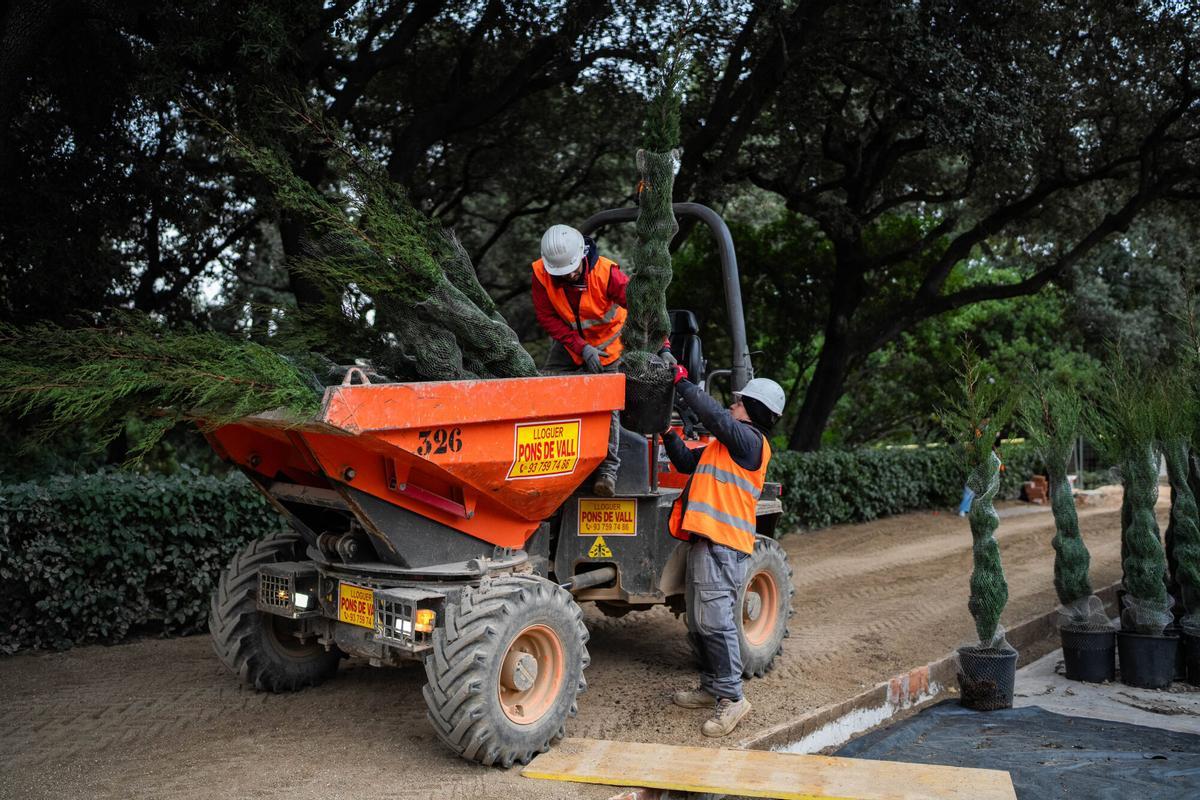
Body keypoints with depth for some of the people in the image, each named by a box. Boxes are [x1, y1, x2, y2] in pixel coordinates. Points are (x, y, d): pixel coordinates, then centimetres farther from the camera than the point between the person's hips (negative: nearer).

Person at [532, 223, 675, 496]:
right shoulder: (541, 274, -21)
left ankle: (608, 468, -8)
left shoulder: (606, 273, -29)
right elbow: (548, 318, -18)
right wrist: (581, 348, -27)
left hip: (608, 342, -3)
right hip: (569, 342, 3)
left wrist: (662, 348, -35)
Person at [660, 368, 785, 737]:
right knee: (698, 624, 15)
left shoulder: (750, 440, -6)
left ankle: (731, 698, -8)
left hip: (723, 544, -10)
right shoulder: (722, 444, 24)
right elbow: (687, 462, 28)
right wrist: (669, 433, 17)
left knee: (715, 621, -14)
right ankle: (711, 688, 26)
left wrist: (683, 383, -13)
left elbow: (715, 416, -21)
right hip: (705, 541, 10)